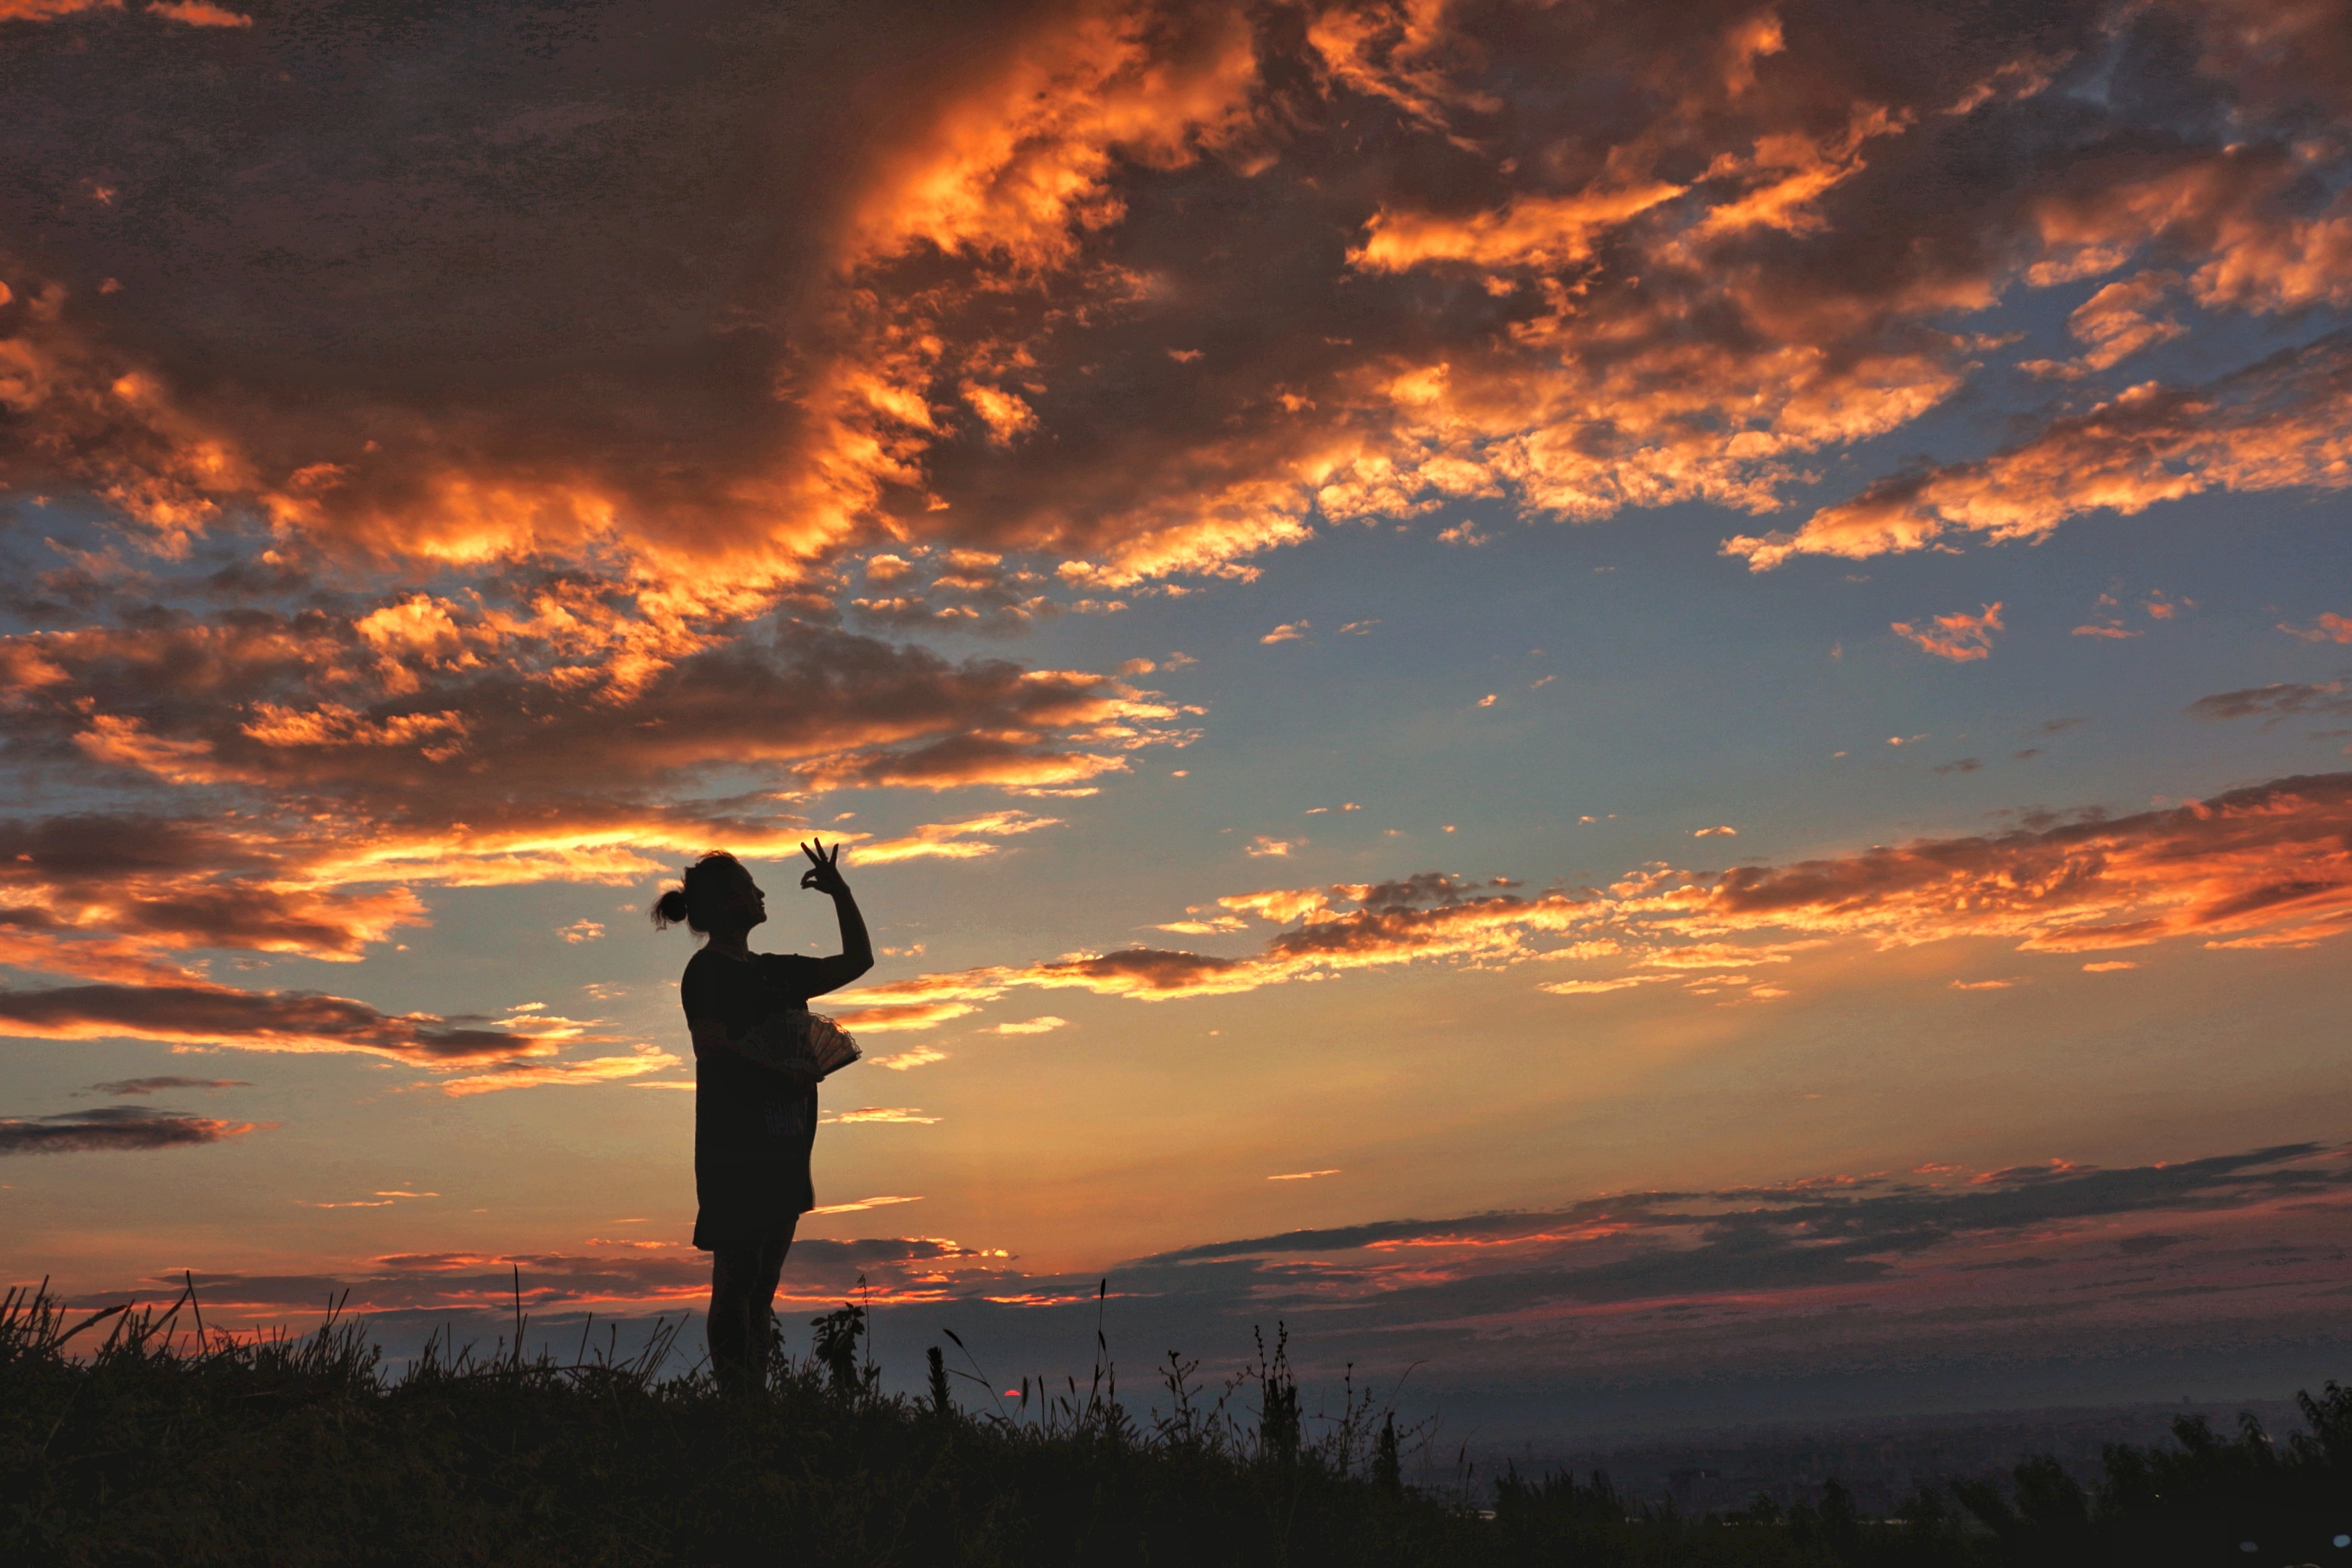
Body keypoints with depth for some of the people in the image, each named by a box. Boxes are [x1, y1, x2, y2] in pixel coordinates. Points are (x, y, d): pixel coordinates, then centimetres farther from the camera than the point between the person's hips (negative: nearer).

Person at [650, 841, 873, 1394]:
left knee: (762, 1286, 9)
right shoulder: (707, 971, -4)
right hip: (735, 1147, -8)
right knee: (738, 1278, -8)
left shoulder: (775, 970, 19)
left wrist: (840, 893, 19)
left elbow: (857, 960, 26)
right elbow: (713, 1048, -16)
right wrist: (788, 1074, -18)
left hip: (783, 1149, 8)